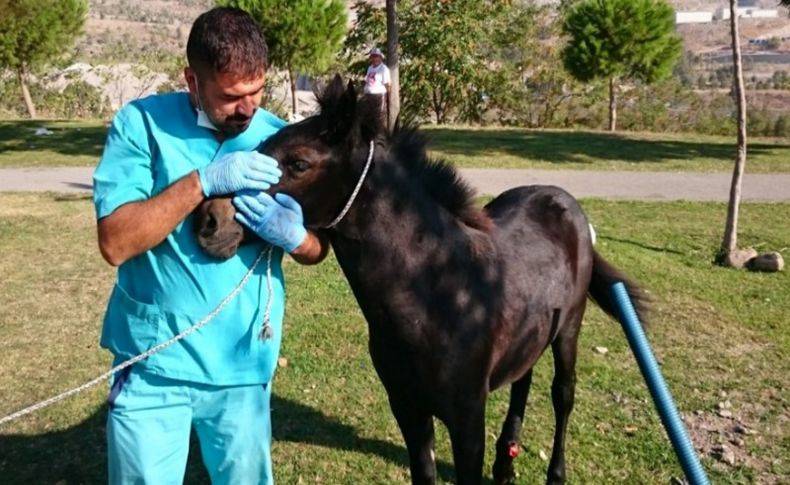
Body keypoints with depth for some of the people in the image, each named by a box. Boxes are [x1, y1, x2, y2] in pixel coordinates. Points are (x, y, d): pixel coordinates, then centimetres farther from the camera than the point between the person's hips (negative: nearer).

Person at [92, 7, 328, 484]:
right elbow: (115, 243, -17)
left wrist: (294, 236, -18)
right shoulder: (142, 124, -8)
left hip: (244, 364, 2)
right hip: (154, 362, -2)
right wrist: (202, 181, -27)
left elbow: (318, 249, 5)